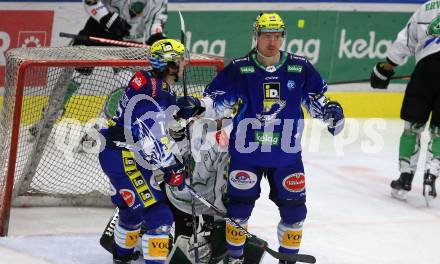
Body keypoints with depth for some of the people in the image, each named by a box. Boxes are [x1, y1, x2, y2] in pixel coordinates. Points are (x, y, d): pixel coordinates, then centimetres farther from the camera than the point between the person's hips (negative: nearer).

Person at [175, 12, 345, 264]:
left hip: (286, 153, 2)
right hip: (246, 151, -2)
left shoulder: (300, 68, -2)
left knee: (294, 209, 5)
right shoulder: (239, 69, -6)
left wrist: (329, 109, -9)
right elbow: (219, 101, -1)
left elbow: (316, 97, 10)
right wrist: (197, 106, -19)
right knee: (239, 206, 3)